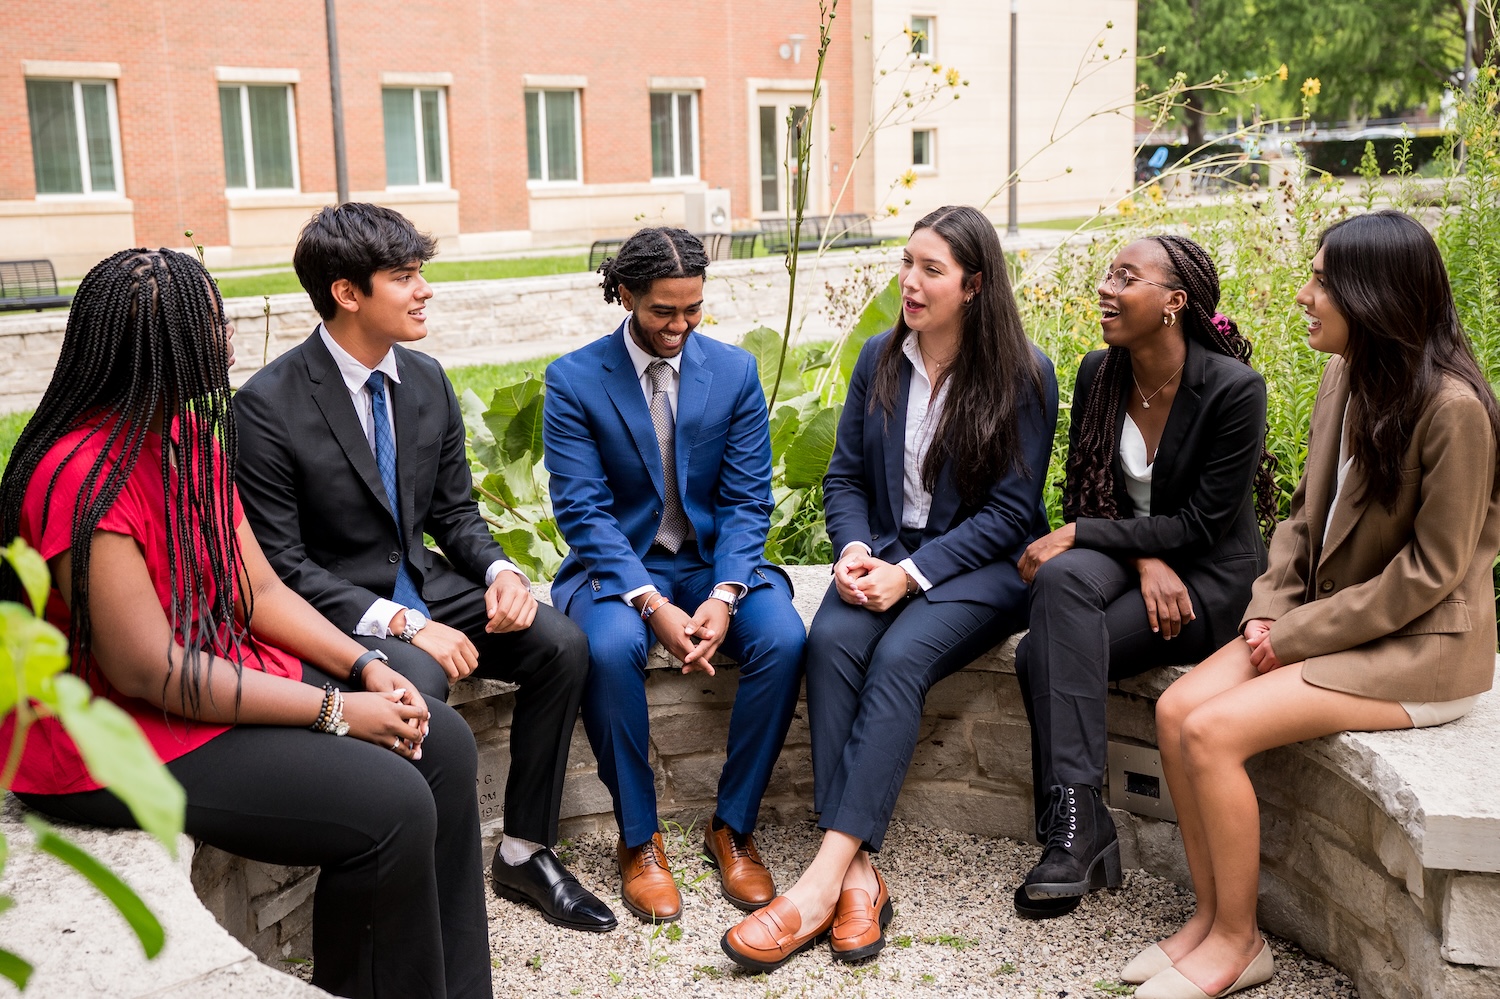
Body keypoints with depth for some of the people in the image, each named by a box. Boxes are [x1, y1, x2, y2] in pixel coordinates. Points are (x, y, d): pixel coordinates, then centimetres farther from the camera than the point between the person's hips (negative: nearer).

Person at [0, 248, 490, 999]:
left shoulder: (191, 436, 5)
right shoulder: (82, 477, -24)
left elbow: (259, 591, 7)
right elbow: (149, 671, -24)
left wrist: (367, 670, -7)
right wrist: (335, 711, -21)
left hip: (228, 669, 9)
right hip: (124, 739, -9)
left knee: (443, 745, -1)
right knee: (390, 806, -21)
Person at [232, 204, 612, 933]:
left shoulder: (426, 381, 4)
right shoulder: (268, 405, -16)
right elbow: (280, 566, -16)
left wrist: (500, 572, -10)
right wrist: (402, 625, -24)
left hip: (424, 584, 7)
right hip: (335, 609, -6)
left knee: (562, 646, -13)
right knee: (417, 684, -35)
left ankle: (524, 853, 1)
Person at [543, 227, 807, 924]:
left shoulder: (735, 371, 1)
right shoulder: (573, 380, -7)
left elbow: (746, 500, -2)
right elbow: (582, 510, -12)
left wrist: (723, 594, -20)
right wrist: (653, 605, -25)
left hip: (716, 559, 2)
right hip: (616, 565, -2)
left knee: (783, 639, -28)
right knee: (609, 648, -35)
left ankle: (732, 827, -8)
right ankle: (639, 840, -13)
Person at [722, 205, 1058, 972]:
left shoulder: (1023, 375, -6)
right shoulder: (879, 359, 9)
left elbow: (1009, 511, -9)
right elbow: (844, 476, 11)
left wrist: (910, 573, -18)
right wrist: (855, 551, -10)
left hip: (980, 566, -4)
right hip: (885, 554, 4)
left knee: (901, 655, -32)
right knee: (830, 640, -28)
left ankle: (825, 877, -34)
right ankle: (859, 872, -30)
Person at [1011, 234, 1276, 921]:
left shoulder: (1235, 388, -15)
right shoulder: (1098, 374, 2)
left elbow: (1201, 525, -16)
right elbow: (1082, 497, 6)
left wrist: (1077, 535, -20)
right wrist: (1143, 559, -14)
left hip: (1209, 578, -5)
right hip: (1121, 557, 5)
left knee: (1041, 657, -28)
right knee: (1063, 577, -33)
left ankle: (1072, 830, -18)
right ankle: (1081, 827, -31)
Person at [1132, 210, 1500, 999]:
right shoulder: (1344, 381, 5)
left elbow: (1430, 572, -18)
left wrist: (1298, 634, -16)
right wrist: (1268, 610, -4)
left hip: (1419, 648, -8)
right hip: (1328, 623, 8)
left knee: (1212, 731, -21)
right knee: (1175, 709, -10)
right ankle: (1210, 916, 1)